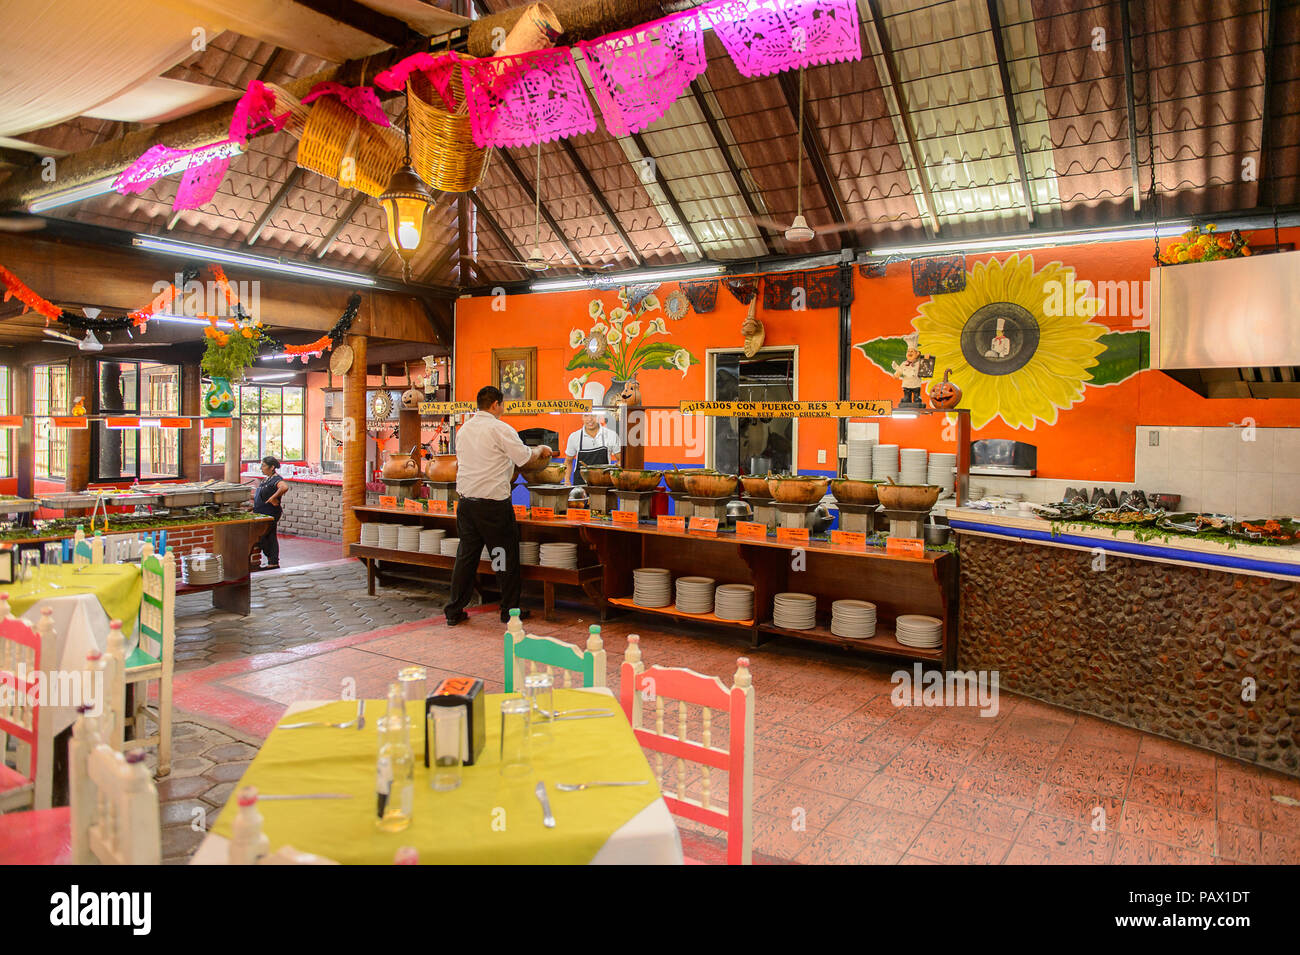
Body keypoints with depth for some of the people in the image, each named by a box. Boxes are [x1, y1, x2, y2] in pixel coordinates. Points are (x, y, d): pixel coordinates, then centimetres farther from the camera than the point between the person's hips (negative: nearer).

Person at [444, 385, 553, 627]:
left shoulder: (463, 429, 11)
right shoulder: (499, 428, -11)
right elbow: (524, 457, -8)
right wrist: (541, 450, 10)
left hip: (466, 501, 7)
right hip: (493, 503, -7)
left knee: (466, 555, 13)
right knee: (505, 557, 6)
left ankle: (454, 611, 17)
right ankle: (509, 611, 14)